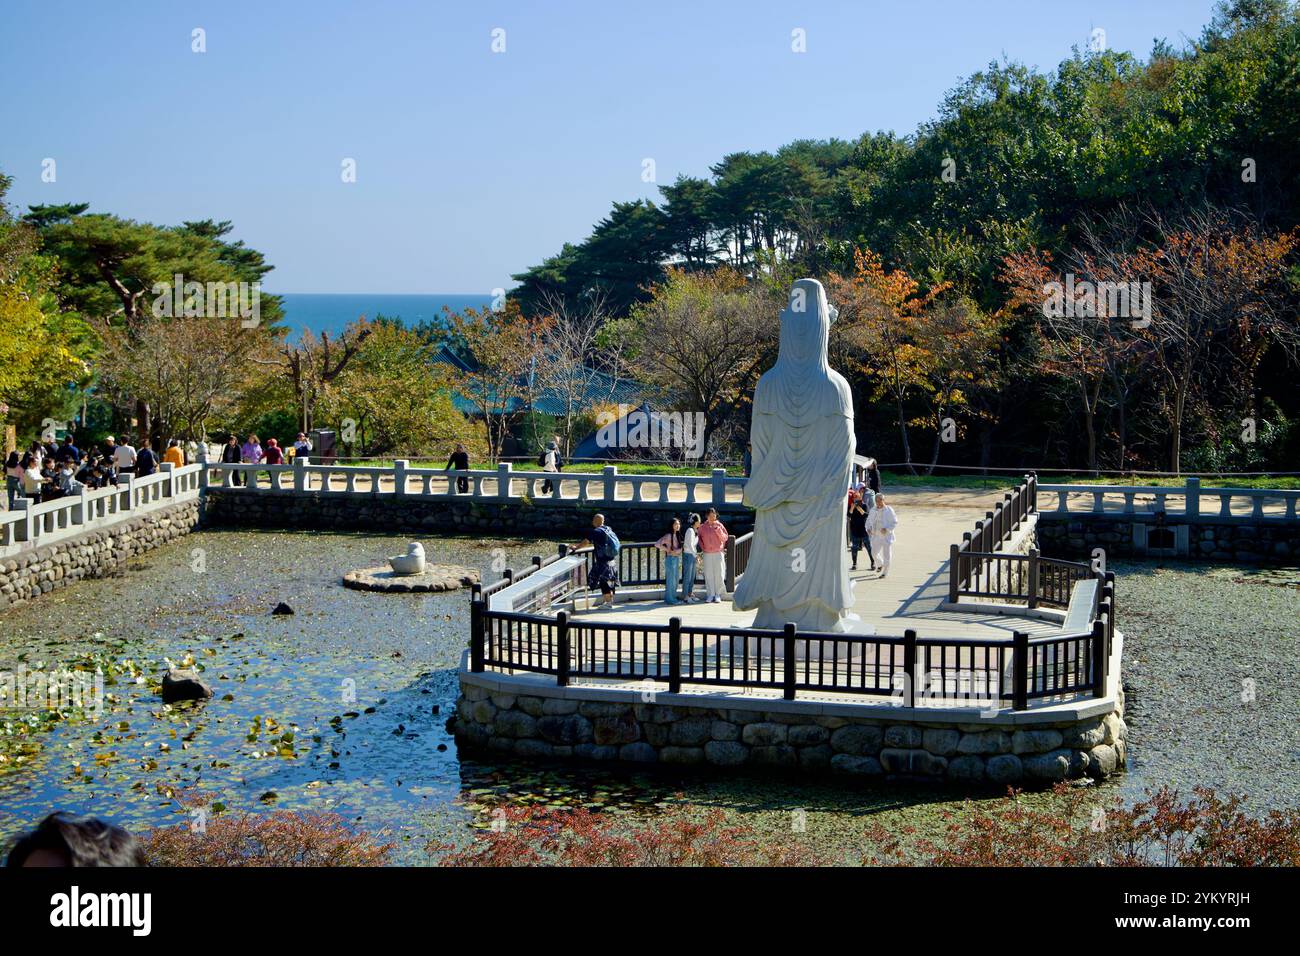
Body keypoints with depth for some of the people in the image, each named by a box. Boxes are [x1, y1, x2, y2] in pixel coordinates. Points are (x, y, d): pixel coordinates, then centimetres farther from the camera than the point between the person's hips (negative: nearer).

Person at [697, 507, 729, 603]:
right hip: (707, 554, 1)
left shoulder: (719, 525, 4)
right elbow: (699, 539, 16)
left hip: (718, 553, -1)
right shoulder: (702, 527, 6)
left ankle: (718, 594, 4)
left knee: (719, 574, -3)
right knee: (708, 575, 0)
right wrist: (702, 549, 5)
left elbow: (725, 538, 2)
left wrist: (718, 530, -12)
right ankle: (710, 594, 5)